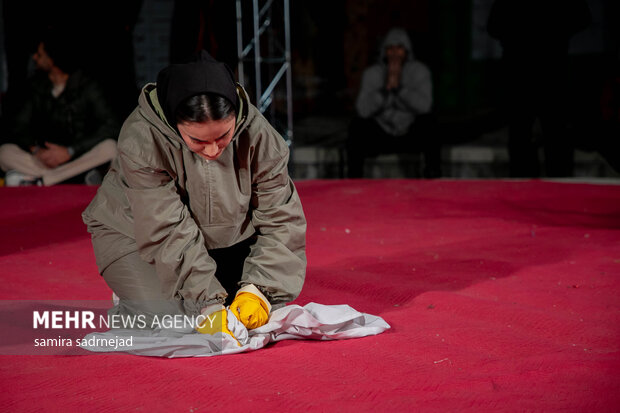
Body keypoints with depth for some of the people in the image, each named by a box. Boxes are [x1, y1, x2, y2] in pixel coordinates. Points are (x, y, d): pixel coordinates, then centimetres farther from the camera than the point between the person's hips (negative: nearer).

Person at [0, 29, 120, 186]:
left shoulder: (86, 86, -5)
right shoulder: (37, 86, 6)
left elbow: (111, 126, -16)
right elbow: (18, 126, 7)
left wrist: (69, 151, -22)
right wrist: (35, 150, -15)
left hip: (79, 156, -2)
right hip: (46, 159, 3)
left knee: (110, 148, -33)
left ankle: (36, 181, -29)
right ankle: (81, 176, -28)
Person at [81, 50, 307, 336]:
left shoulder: (258, 135, -24)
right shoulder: (142, 141, -33)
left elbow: (281, 219, -17)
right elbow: (168, 236, -33)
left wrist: (258, 288, -30)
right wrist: (208, 303, -37)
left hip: (225, 235, 4)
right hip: (135, 233, -3)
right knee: (165, 316, -25)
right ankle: (127, 307, 10)